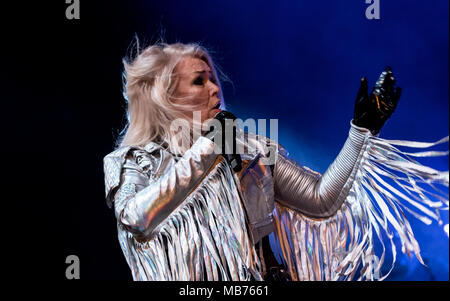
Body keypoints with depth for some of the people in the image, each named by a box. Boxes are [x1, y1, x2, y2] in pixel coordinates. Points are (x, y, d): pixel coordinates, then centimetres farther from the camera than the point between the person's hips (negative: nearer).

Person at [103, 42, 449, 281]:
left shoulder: (250, 149, 7)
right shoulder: (128, 163, 1)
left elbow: (322, 201, 3)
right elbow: (136, 221, -20)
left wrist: (362, 128, 0)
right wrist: (206, 147, -16)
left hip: (261, 275, 2)